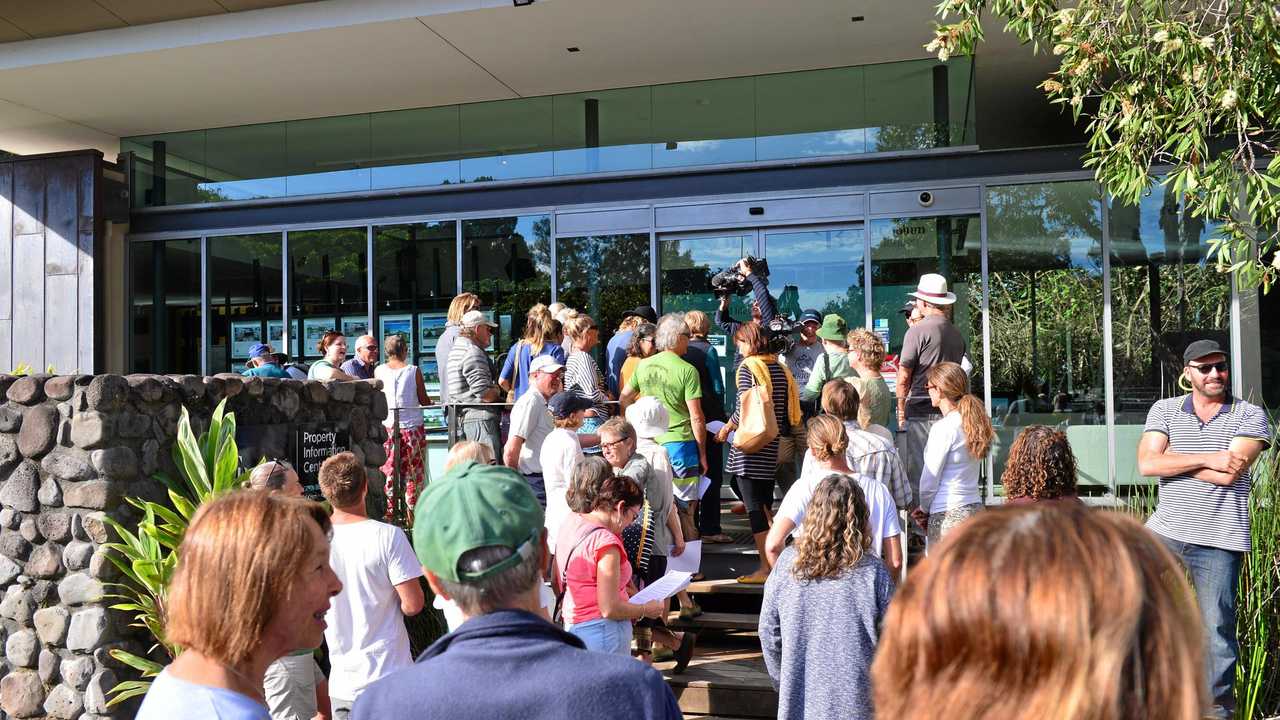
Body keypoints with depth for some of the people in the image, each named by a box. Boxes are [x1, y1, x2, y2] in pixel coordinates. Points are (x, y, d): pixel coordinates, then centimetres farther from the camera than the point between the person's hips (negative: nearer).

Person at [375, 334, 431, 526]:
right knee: (413, 473, 6)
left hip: (387, 426, 2)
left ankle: (388, 513, 5)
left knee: (387, 472, 7)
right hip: (411, 426, -2)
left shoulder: (379, 370, 0)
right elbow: (424, 400, -2)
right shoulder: (414, 371, -5)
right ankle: (411, 514, 7)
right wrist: (431, 402, 18)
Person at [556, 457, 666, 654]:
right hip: (602, 633, -9)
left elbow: (557, 581, 14)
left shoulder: (570, 522, 4)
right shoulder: (605, 542, -22)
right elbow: (609, 609, -21)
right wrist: (646, 610, -6)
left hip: (572, 622, 9)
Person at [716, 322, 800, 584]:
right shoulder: (780, 368, 11)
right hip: (771, 449, 7)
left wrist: (726, 429, -1)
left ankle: (764, 568, -3)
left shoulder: (748, 367, -10)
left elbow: (744, 409, -15)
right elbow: (788, 410, 12)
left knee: (754, 508, -4)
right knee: (766, 506, 15)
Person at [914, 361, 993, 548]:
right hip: (975, 508, 8)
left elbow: (930, 478, -9)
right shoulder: (974, 422, 8)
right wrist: (928, 508, 12)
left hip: (948, 514, -8)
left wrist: (924, 509, 9)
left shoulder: (943, 427, -14)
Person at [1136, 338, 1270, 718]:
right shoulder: (1165, 410, 5)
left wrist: (1171, 459, -8)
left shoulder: (1250, 415, -2)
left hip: (1219, 540, -2)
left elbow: (1229, 474, -16)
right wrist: (1207, 459, -16)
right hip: (1165, 530, 3)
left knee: (1217, 628, 4)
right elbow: (1146, 464, -10)